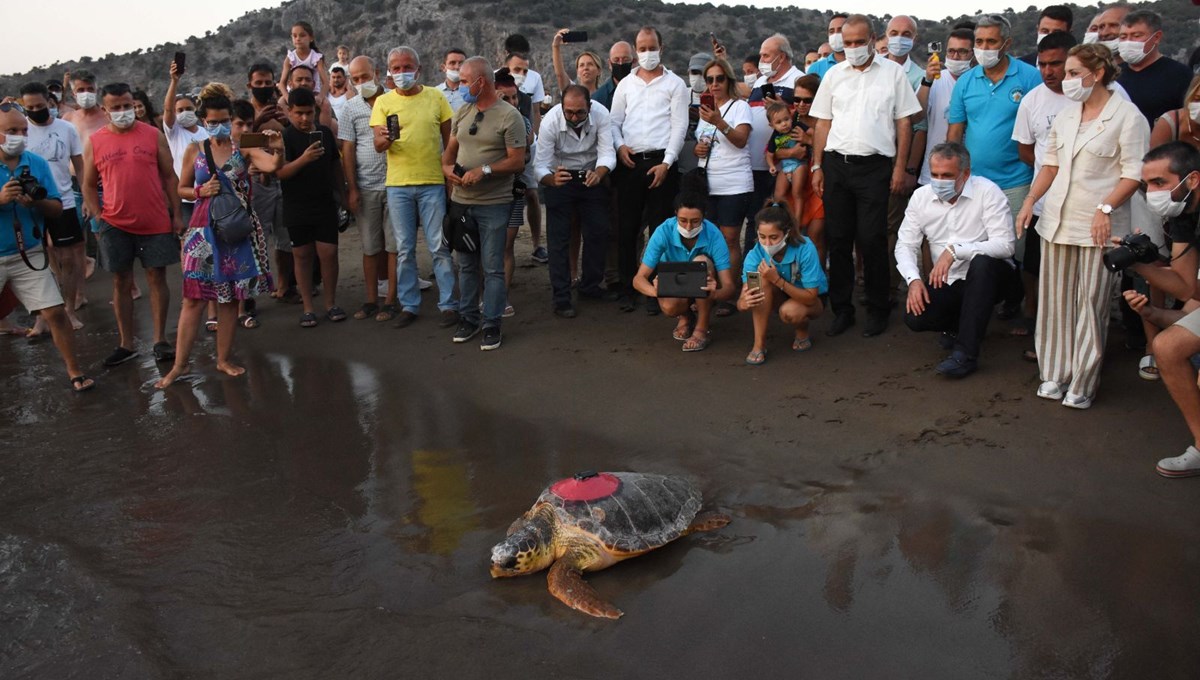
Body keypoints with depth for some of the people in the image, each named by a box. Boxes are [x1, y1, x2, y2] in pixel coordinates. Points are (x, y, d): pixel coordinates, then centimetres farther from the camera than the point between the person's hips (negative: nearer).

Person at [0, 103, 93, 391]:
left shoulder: (37, 163, 0)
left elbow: (56, 208, 1)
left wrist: (36, 202, -20)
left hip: (28, 256, 2)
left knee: (55, 313, -2)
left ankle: (74, 371, 11)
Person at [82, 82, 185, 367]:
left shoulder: (153, 135, 2)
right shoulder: (94, 142, 4)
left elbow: (169, 176, 4)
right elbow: (89, 185, 10)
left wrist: (176, 214, -1)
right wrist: (98, 216, -1)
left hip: (156, 223, -1)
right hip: (116, 225, 1)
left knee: (157, 279, 4)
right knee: (121, 283, 6)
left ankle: (160, 340, 13)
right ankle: (126, 344, 15)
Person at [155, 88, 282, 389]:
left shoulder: (244, 147, -2)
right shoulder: (194, 150, 4)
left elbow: (272, 166, -20)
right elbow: (182, 188, 13)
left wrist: (278, 150, -41)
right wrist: (201, 191, -7)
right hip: (205, 227, 0)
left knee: (230, 296, 8)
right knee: (194, 296, -3)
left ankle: (224, 358, 20)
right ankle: (180, 364, 3)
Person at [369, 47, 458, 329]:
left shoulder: (436, 98, 4)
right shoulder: (383, 102, 4)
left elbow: (449, 140, 9)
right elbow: (377, 144, -3)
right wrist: (385, 140, -26)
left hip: (433, 182, -1)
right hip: (397, 184, 1)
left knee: (439, 247, 0)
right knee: (404, 249, 7)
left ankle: (448, 304, 8)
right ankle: (408, 305, 17)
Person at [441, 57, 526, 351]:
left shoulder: (509, 116, -8)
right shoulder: (462, 113, 11)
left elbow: (517, 161, -11)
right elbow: (450, 149, 18)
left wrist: (484, 170, -21)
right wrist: (446, 166, -3)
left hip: (493, 204, -6)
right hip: (461, 201, 6)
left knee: (493, 268, -1)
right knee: (466, 265, 14)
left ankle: (491, 324, 8)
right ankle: (468, 318, 25)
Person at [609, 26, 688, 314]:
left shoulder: (675, 84, 4)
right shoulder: (626, 84, 14)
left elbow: (679, 126, -2)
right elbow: (615, 121, 14)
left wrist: (666, 163, -10)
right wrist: (619, 145, -6)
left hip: (660, 163, -3)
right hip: (630, 162, 3)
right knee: (626, 228, 4)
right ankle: (628, 289, 12)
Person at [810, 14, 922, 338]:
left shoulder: (892, 72, 3)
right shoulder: (834, 75, 11)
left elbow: (904, 122, 3)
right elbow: (823, 123, 12)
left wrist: (900, 166, -3)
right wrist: (817, 166, 5)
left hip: (875, 166, -3)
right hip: (836, 164, 3)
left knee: (871, 240, -3)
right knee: (838, 238, 5)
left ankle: (877, 309, 11)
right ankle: (841, 308, 16)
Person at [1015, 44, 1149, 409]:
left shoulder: (1126, 116, -6)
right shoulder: (1066, 115, 13)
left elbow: (1134, 173, -9)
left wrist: (1105, 208, -20)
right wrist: (1030, 201, 7)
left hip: (1098, 225, -6)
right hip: (1057, 220, 6)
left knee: (1091, 304, -1)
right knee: (1054, 300, 8)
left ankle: (1083, 383, 8)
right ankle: (1054, 373, 19)